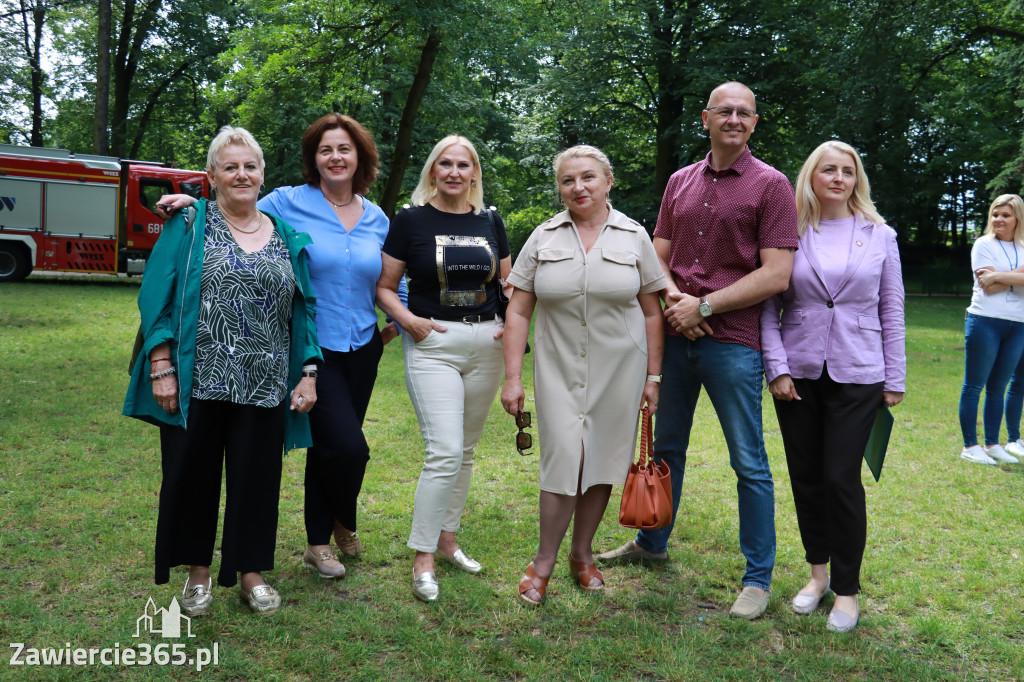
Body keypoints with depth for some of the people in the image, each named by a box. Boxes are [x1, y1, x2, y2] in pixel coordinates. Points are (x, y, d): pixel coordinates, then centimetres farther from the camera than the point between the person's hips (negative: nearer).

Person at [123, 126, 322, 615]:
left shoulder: (286, 236, 11)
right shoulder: (189, 225, 2)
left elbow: (303, 309, 12)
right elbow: (158, 297, -3)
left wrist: (308, 372, 4)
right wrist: (161, 367, -11)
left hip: (264, 387, 2)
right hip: (198, 381, -2)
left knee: (257, 476, 9)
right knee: (192, 474, 8)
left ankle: (250, 572, 26)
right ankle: (198, 571, 28)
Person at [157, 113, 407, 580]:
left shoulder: (377, 219, 9)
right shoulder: (288, 203, -5)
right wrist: (195, 204, -15)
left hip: (362, 348, 5)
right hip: (313, 348, -4)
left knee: (330, 447, 14)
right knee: (347, 446, -12)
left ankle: (318, 544, 33)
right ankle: (342, 520, 21)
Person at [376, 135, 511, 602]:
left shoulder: (490, 222, 9)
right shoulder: (410, 221, -2)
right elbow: (384, 286, 1)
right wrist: (407, 319, -15)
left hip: (485, 343, 5)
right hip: (432, 344, -4)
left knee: (465, 451, 13)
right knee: (444, 452, -13)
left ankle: (447, 539, 28)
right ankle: (423, 558, 0)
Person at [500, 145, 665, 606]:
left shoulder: (634, 237, 3)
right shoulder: (543, 238, 3)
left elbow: (651, 312, 5)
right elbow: (519, 311, 1)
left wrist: (653, 376, 2)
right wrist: (512, 377, -4)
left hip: (619, 369, 1)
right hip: (559, 368, -1)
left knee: (602, 460, 7)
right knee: (563, 459, -7)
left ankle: (582, 554, 26)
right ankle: (544, 562, 11)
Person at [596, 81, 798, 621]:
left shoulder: (770, 185, -4)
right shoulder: (680, 182, 12)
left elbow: (776, 276, -11)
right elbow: (658, 256, 11)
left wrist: (703, 306, -13)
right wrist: (674, 298, -10)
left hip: (733, 341, -5)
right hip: (676, 334, 5)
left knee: (749, 462, 3)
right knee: (665, 446, 18)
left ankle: (758, 576, 16)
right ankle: (652, 542, 36)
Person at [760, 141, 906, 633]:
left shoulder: (879, 236, 5)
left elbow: (892, 312, 6)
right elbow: (769, 307, 1)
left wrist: (895, 378, 4)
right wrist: (776, 367, -7)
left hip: (857, 376, -1)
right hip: (799, 374, 1)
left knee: (841, 478, -4)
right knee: (806, 477, 8)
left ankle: (847, 588, 13)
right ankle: (818, 571, 28)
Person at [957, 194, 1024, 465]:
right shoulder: (984, 244, -1)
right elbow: (989, 287, -12)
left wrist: (1000, 275, -15)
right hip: (985, 322, -5)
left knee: (998, 388, 11)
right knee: (974, 386, -1)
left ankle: (992, 444, 18)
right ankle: (970, 446, 4)